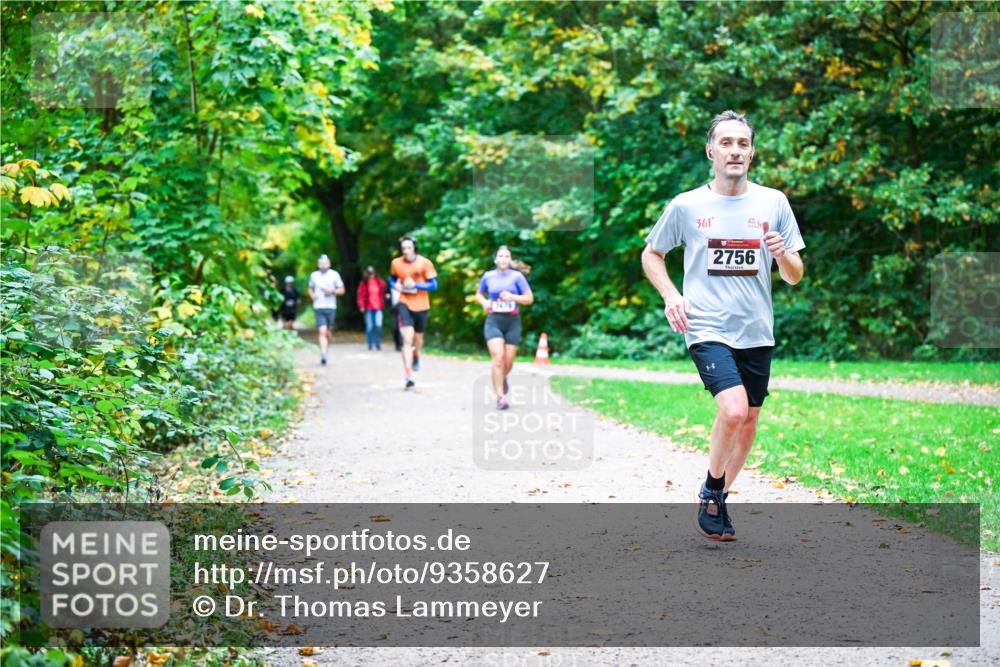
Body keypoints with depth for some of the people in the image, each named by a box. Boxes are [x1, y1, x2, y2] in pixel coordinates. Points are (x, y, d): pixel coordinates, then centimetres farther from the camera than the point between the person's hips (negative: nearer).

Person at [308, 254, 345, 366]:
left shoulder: (334, 275, 4)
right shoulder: (314, 275, 9)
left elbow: (342, 290, 7)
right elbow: (310, 289, 23)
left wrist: (332, 291, -12)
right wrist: (312, 295, 2)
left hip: (331, 307, 0)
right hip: (318, 307, 0)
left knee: (328, 332, 8)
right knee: (322, 331, -14)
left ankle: (324, 352, 28)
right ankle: (323, 354, -22)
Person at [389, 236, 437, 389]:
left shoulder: (424, 263, -9)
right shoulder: (396, 263, -2)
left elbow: (433, 285, -9)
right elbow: (392, 279, 16)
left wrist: (415, 285, -21)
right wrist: (396, 286, -7)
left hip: (421, 306, 1)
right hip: (405, 304, -1)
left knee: (418, 338, 19)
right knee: (407, 339, -15)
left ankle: (416, 355, 55)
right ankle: (409, 376, -18)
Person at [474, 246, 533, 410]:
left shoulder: (517, 276, -1)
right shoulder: (488, 276, 5)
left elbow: (530, 298, -1)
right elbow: (478, 294, 20)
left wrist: (513, 297, -16)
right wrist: (484, 302, -2)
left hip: (512, 322, 0)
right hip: (493, 321, 0)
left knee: (508, 361, 4)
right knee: (498, 357, -17)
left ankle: (502, 378, 41)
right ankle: (500, 396, -15)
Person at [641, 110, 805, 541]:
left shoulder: (773, 202, 6)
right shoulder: (686, 205, 0)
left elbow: (794, 277, 9)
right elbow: (651, 255, 14)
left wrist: (783, 254, -13)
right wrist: (669, 295, -3)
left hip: (756, 333, 4)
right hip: (707, 329, -4)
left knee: (747, 425, 10)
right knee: (733, 410, -22)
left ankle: (718, 501, 31)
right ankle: (711, 492, 2)